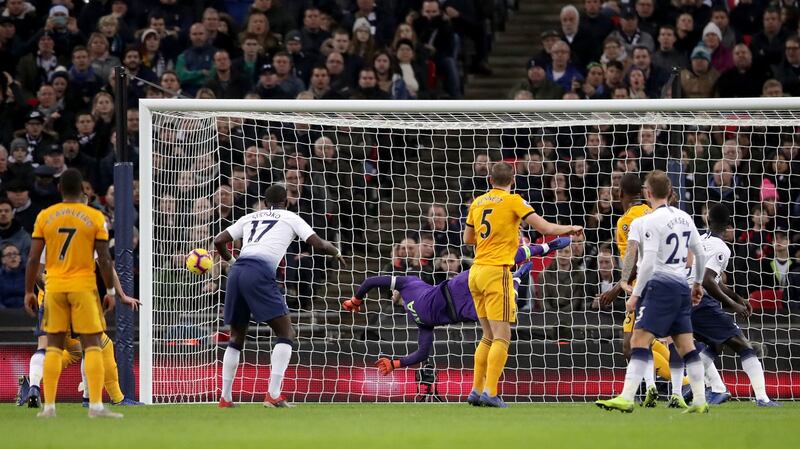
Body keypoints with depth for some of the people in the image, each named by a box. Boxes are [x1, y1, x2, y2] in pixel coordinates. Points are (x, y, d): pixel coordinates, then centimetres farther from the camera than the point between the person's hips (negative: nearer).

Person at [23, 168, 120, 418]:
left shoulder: (44, 217, 2)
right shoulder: (95, 218, -3)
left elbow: (33, 258, 2)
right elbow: (104, 259, -4)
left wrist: (29, 292, 9)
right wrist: (110, 291, 5)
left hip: (54, 287, 2)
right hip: (84, 286, -2)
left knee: (54, 346, 10)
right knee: (92, 345, -1)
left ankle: (49, 406, 6)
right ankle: (96, 405, -9)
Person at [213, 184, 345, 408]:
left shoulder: (250, 217, 26)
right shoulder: (290, 218, 15)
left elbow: (219, 241, 24)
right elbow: (318, 244, 10)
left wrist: (230, 259, 44)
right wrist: (336, 252, 31)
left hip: (237, 272, 5)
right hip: (260, 272, -5)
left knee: (237, 337, 19)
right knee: (286, 333, 1)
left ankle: (225, 398, 17)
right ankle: (273, 395, -12)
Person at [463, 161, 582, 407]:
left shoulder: (477, 202, 12)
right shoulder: (513, 201, -5)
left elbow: (468, 238, 25)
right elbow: (546, 228, -8)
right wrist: (571, 229, 11)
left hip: (476, 272, 7)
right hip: (496, 272, -7)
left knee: (488, 336, 15)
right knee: (502, 336, -6)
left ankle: (476, 391, 12)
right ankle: (490, 392, -15)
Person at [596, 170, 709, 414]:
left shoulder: (651, 221, -10)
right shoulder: (685, 218, 12)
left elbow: (649, 263, -17)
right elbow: (700, 254, 20)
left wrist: (635, 294, -11)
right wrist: (698, 283, 33)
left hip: (660, 286, -8)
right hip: (681, 287, 8)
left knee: (639, 341, -12)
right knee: (686, 346, 10)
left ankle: (626, 398, -21)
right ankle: (700, 401, 8)